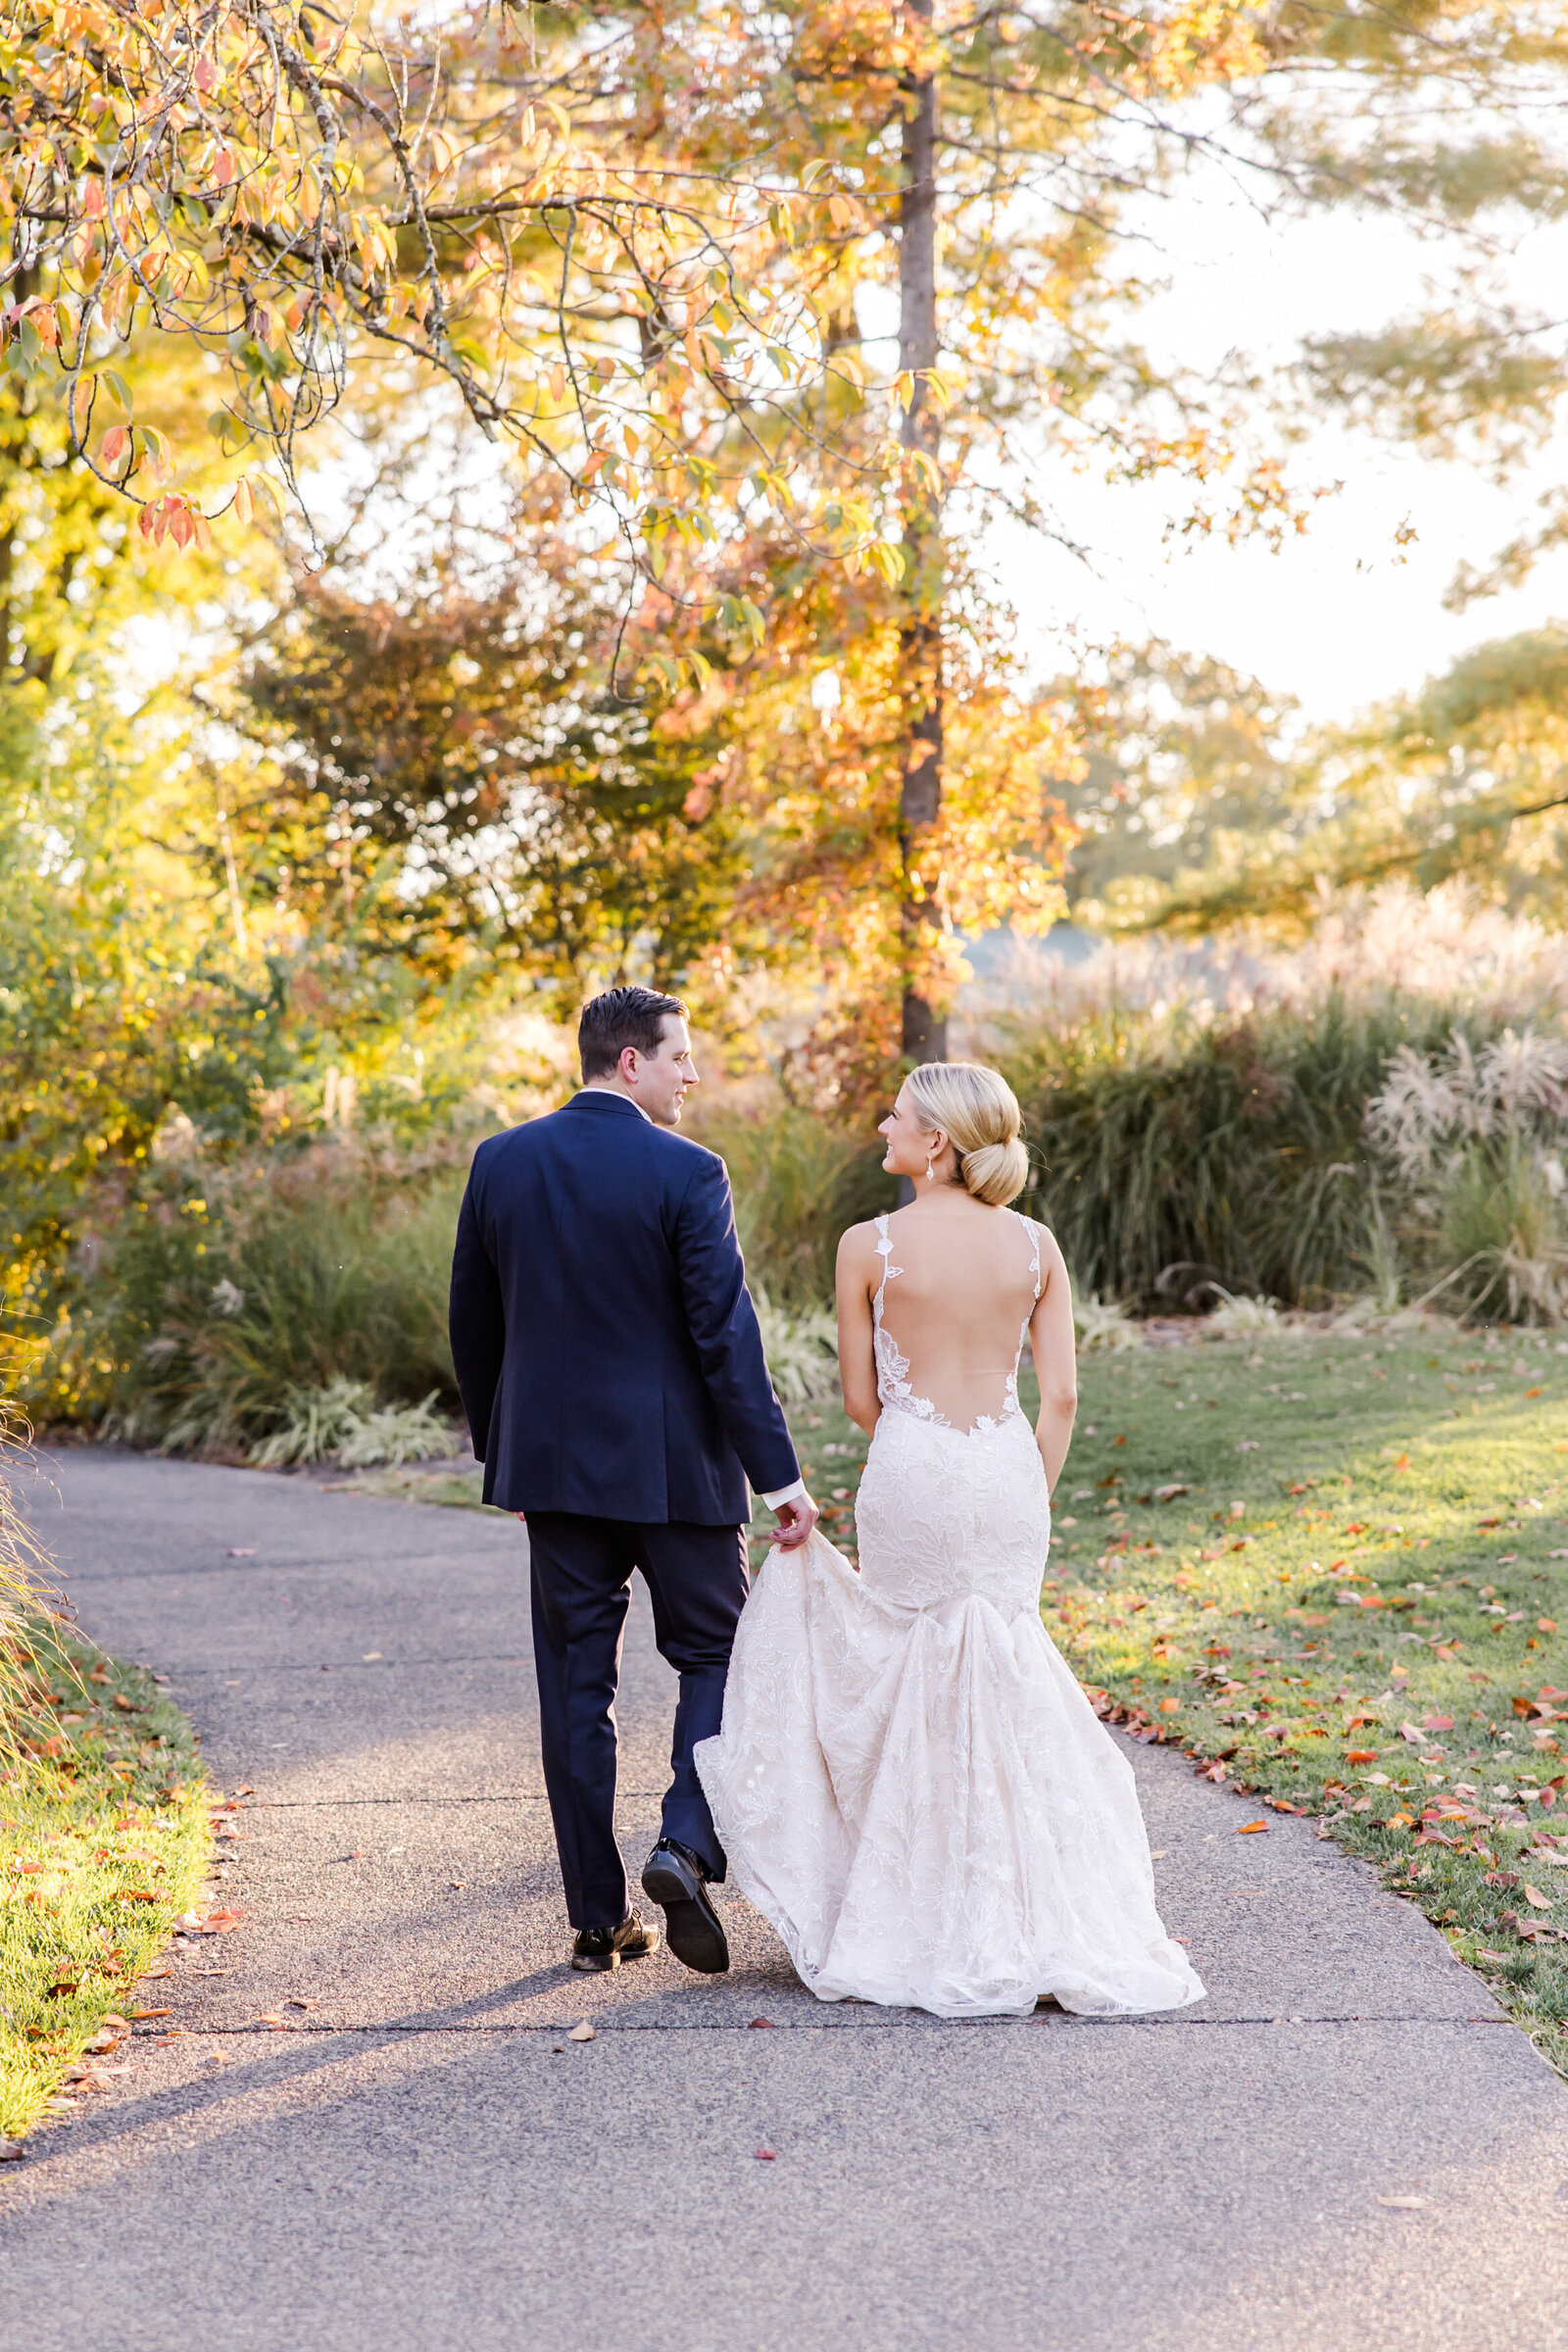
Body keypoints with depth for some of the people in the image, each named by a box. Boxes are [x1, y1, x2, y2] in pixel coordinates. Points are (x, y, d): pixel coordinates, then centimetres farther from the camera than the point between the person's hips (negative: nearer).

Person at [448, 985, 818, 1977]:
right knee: (715, 1655, 11)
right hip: (674, 1464, -4)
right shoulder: (686, 1173, -11)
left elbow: (473, 1325, 10)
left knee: (577, 1683, 8)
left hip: (553, 1459, 4)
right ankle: (686, 1846, -9)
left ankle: (599, 1917, 12)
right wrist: (779, 1476, -12)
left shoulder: (501, 1162, 4)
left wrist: (501, 1450, 22)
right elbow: (726, 1335, -15)